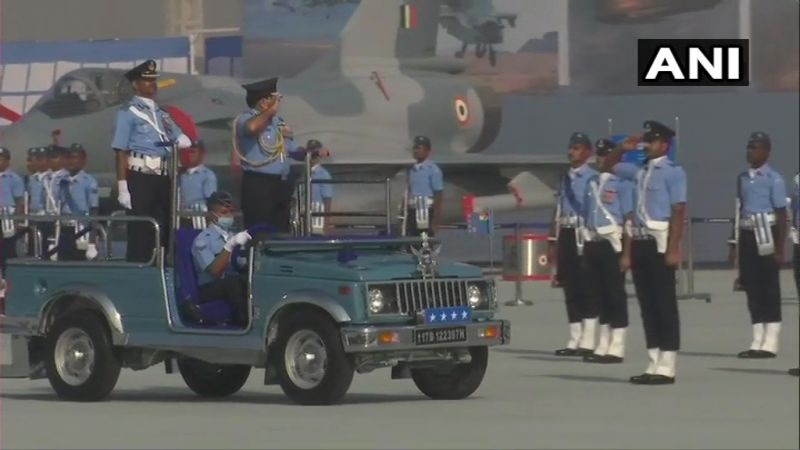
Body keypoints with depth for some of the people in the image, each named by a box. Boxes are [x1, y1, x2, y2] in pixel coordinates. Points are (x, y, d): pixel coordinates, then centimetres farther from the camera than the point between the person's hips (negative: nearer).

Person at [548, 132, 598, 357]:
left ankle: (587, 341, -4)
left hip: (584, 235, -8)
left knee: (586, 288, -6)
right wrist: (553, 242, 18)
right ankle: (574, 341, 14)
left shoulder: (593, 178, -6)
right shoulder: (565, 179, 18)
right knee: (570, 289, 9)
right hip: (565, 236, 8)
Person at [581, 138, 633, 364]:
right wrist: (585, 248, 15)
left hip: (612, 243, -7)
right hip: (593, 243, 7)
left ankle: (617, 348, 0)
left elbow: (628, 219, -11)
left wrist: (626, 253, -16)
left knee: (615, 293, -4)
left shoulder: (621, 184, -7)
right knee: (597, 294, 10)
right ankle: (603, 346, 18)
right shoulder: (593, 183, 15)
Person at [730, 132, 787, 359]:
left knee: (770, 288, -2)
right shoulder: (743, 178, 12)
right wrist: (738, 244, 16)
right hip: (747, 235, 6)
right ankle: (758, 342, 13)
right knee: (751, 287, 7)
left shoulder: (773, 179, -7)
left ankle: (770, 343, 1)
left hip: (766, 235, -6)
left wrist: (780, 248, -13)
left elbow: (781, 214, -9)